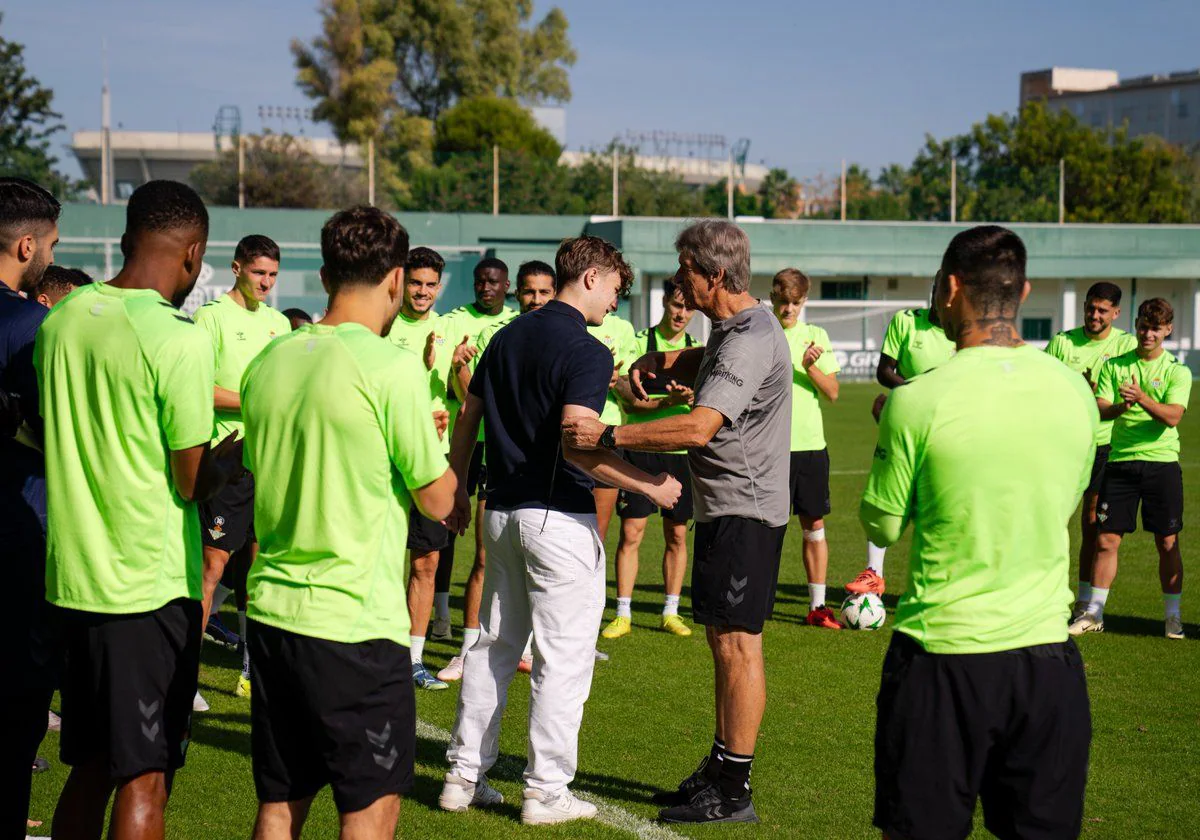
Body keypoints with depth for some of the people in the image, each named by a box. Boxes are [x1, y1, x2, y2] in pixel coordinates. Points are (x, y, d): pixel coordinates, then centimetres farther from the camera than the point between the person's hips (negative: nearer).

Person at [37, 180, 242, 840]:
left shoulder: (61, 320, 4)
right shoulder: (179, 341, -16)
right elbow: (193, 483, -11)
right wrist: (242, 446, 7)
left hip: (71, 578, 7)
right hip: (152, 587, -7)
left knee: (89, 769, 18)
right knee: (144, 780, 2)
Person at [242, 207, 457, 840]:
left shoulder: (269, 361, 6)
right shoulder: (393, 367, -13)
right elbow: (438, 501, -7)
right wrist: (428, 439, 13)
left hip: (272, 611, 6)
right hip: (357, 622, -6)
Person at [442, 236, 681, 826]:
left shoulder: (507, 336, 11)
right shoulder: (586, 351, -14)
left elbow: (466, 421, 15)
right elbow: (576, 445, -25)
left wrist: (456, 491, 25)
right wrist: (650, 485, -18)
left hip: (500, 512, 8)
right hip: (559, 520, -8)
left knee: (493, 648, 16)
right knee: (563, 659, 0)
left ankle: (464, 775, 19)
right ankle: (546, 790, 4)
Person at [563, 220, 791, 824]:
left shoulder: (750, 340, -21)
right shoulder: (730, 330, 13)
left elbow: (698, 428, -30)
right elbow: (698, 365, 33)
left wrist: (608, 436, -30)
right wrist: (655, 362, 9)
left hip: (745, 511, -11)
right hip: (723, 508, 11)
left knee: (738, 643, -6)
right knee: (722, 639, 15)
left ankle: (732, 794, -1)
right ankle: (719, 770, 25)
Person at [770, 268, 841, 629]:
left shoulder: (815, 336, 7)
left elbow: (832, 393, 4)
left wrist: (810, 367, -11)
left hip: (810, 443, 2)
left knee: (814, 525, 6)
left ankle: (817, 605, 12)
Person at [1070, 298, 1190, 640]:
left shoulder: (1177, 372, 2)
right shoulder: (1113, 366, 8)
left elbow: (1173, 417, -12)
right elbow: (1099, 410, -2)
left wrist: (1141, 398, -27)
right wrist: (1120, 406, -24)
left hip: (1162, 461, -1)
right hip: (1120, 461, 1)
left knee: (1167, 542, 3)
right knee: (1106, 539, 0)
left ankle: (1172, 615, 15)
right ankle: (1093, 613, 10)